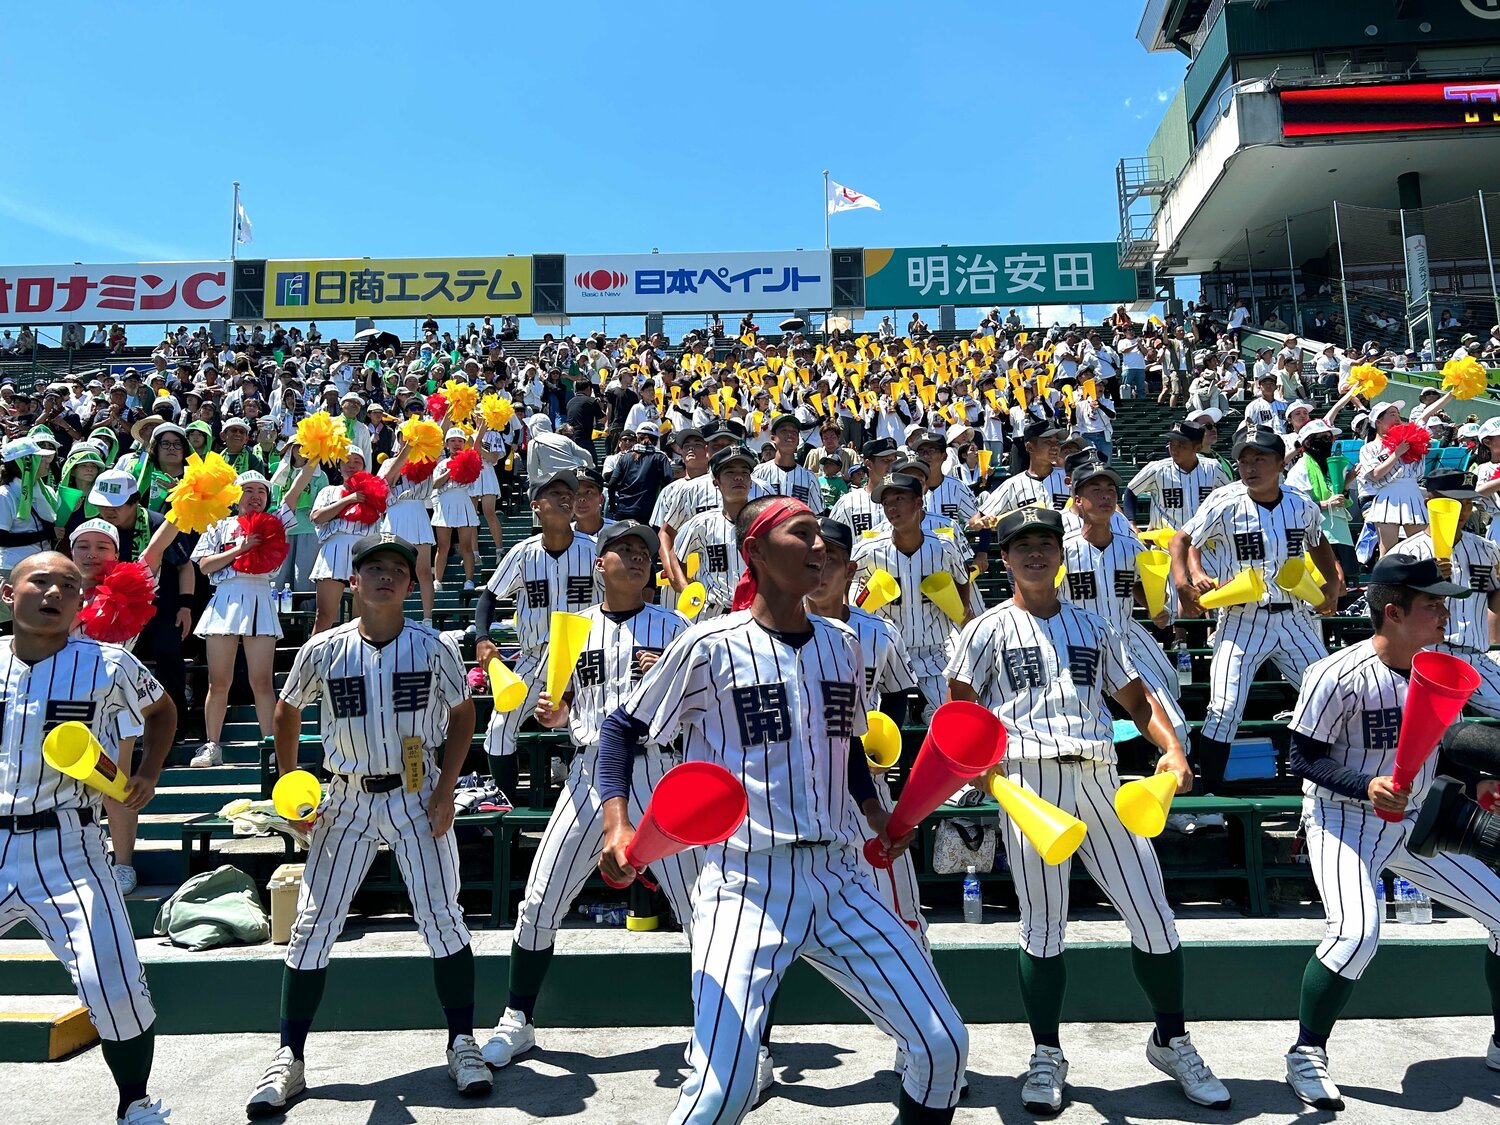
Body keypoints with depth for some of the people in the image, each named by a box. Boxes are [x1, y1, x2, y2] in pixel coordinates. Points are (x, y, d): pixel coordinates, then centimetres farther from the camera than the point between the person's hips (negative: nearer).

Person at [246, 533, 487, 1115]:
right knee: (312, 927, 4)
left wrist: (446, 789, -5)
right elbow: (287, 713, 11)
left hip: (418, 798, -1)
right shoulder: (323, 650, -5)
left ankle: (463, 1045, 14)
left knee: (443, 919, -1)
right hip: (346, 801, 2)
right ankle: (289, 1060, 19)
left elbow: (462, 713, 4)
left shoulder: (435, 647, -8)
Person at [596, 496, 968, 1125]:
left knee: (943, 1046, 5)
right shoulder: (711, 645, -8)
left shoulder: (842, 646, 9)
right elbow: (623, 728, 1)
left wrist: (876, 815, 9)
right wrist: (616, 821, -13)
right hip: (744, 886, -5)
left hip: (838, 879, 6)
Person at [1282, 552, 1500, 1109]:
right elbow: (1302, 760, -18)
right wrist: (1367, 788, -30)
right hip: (1343, 823, -8)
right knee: (1357, 933, -26)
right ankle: (1306, 1054, -4)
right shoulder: (1340, 676, -22)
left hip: (1413, 825, 8)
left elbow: (1432, 749, 15)